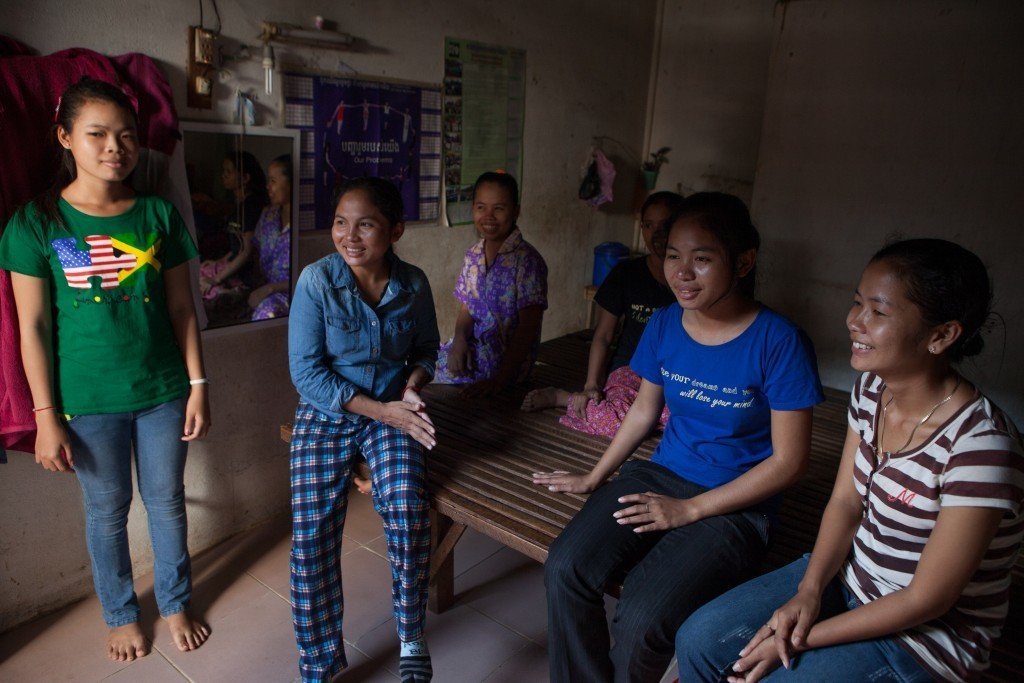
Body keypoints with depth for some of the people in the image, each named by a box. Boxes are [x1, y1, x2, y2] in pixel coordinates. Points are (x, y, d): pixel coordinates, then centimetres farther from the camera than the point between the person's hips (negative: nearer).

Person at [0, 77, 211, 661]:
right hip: (88, 399, -1)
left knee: (167, 500, 15)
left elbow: (182, 309, 2)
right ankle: (122, 613, 39)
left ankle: (176, 603, 38)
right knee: (107, 510, 15)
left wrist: (198, 386, 0)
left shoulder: (159, 214, -1)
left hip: (163, 390, 2)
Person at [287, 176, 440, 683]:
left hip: (393, 412, 1)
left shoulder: (413, 284, -4)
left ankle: (412, 635, 5)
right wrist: (381, 410, -18)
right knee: (312, 536, -11)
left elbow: (426, 348, 12)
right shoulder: (316, 281, -12)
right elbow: (306, 371, -13)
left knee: (407, 516, -23)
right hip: (325, 415, -1)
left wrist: (412, 385, -10)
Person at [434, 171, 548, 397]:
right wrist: (459, 340, -14)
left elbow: (528, 326, -18)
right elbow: (466, 309, 9)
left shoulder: (527, 260, -16)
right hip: (473, 348, 6)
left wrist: (500, 379, -23)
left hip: (508, 358, -6)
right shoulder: (473, 255, 5)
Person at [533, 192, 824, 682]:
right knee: (565, 569, -19)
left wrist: (689, 509, -14)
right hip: (660, 475, 5)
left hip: (734, 504, -4)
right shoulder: (665, 324, 0)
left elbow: (788, 460, -12)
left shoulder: (779, 342, -16)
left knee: (640, 621, -24)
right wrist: (595, 478, 11)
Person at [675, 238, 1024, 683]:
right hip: (846, 575, 6)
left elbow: (927, 601, -22)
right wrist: (809, 591, -14)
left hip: (928, 633, -6)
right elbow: (845, 502, 1)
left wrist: (803, 640, -17)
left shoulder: (980, 445, -28)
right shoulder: (870, 390, -6)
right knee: (698, 641, -4)